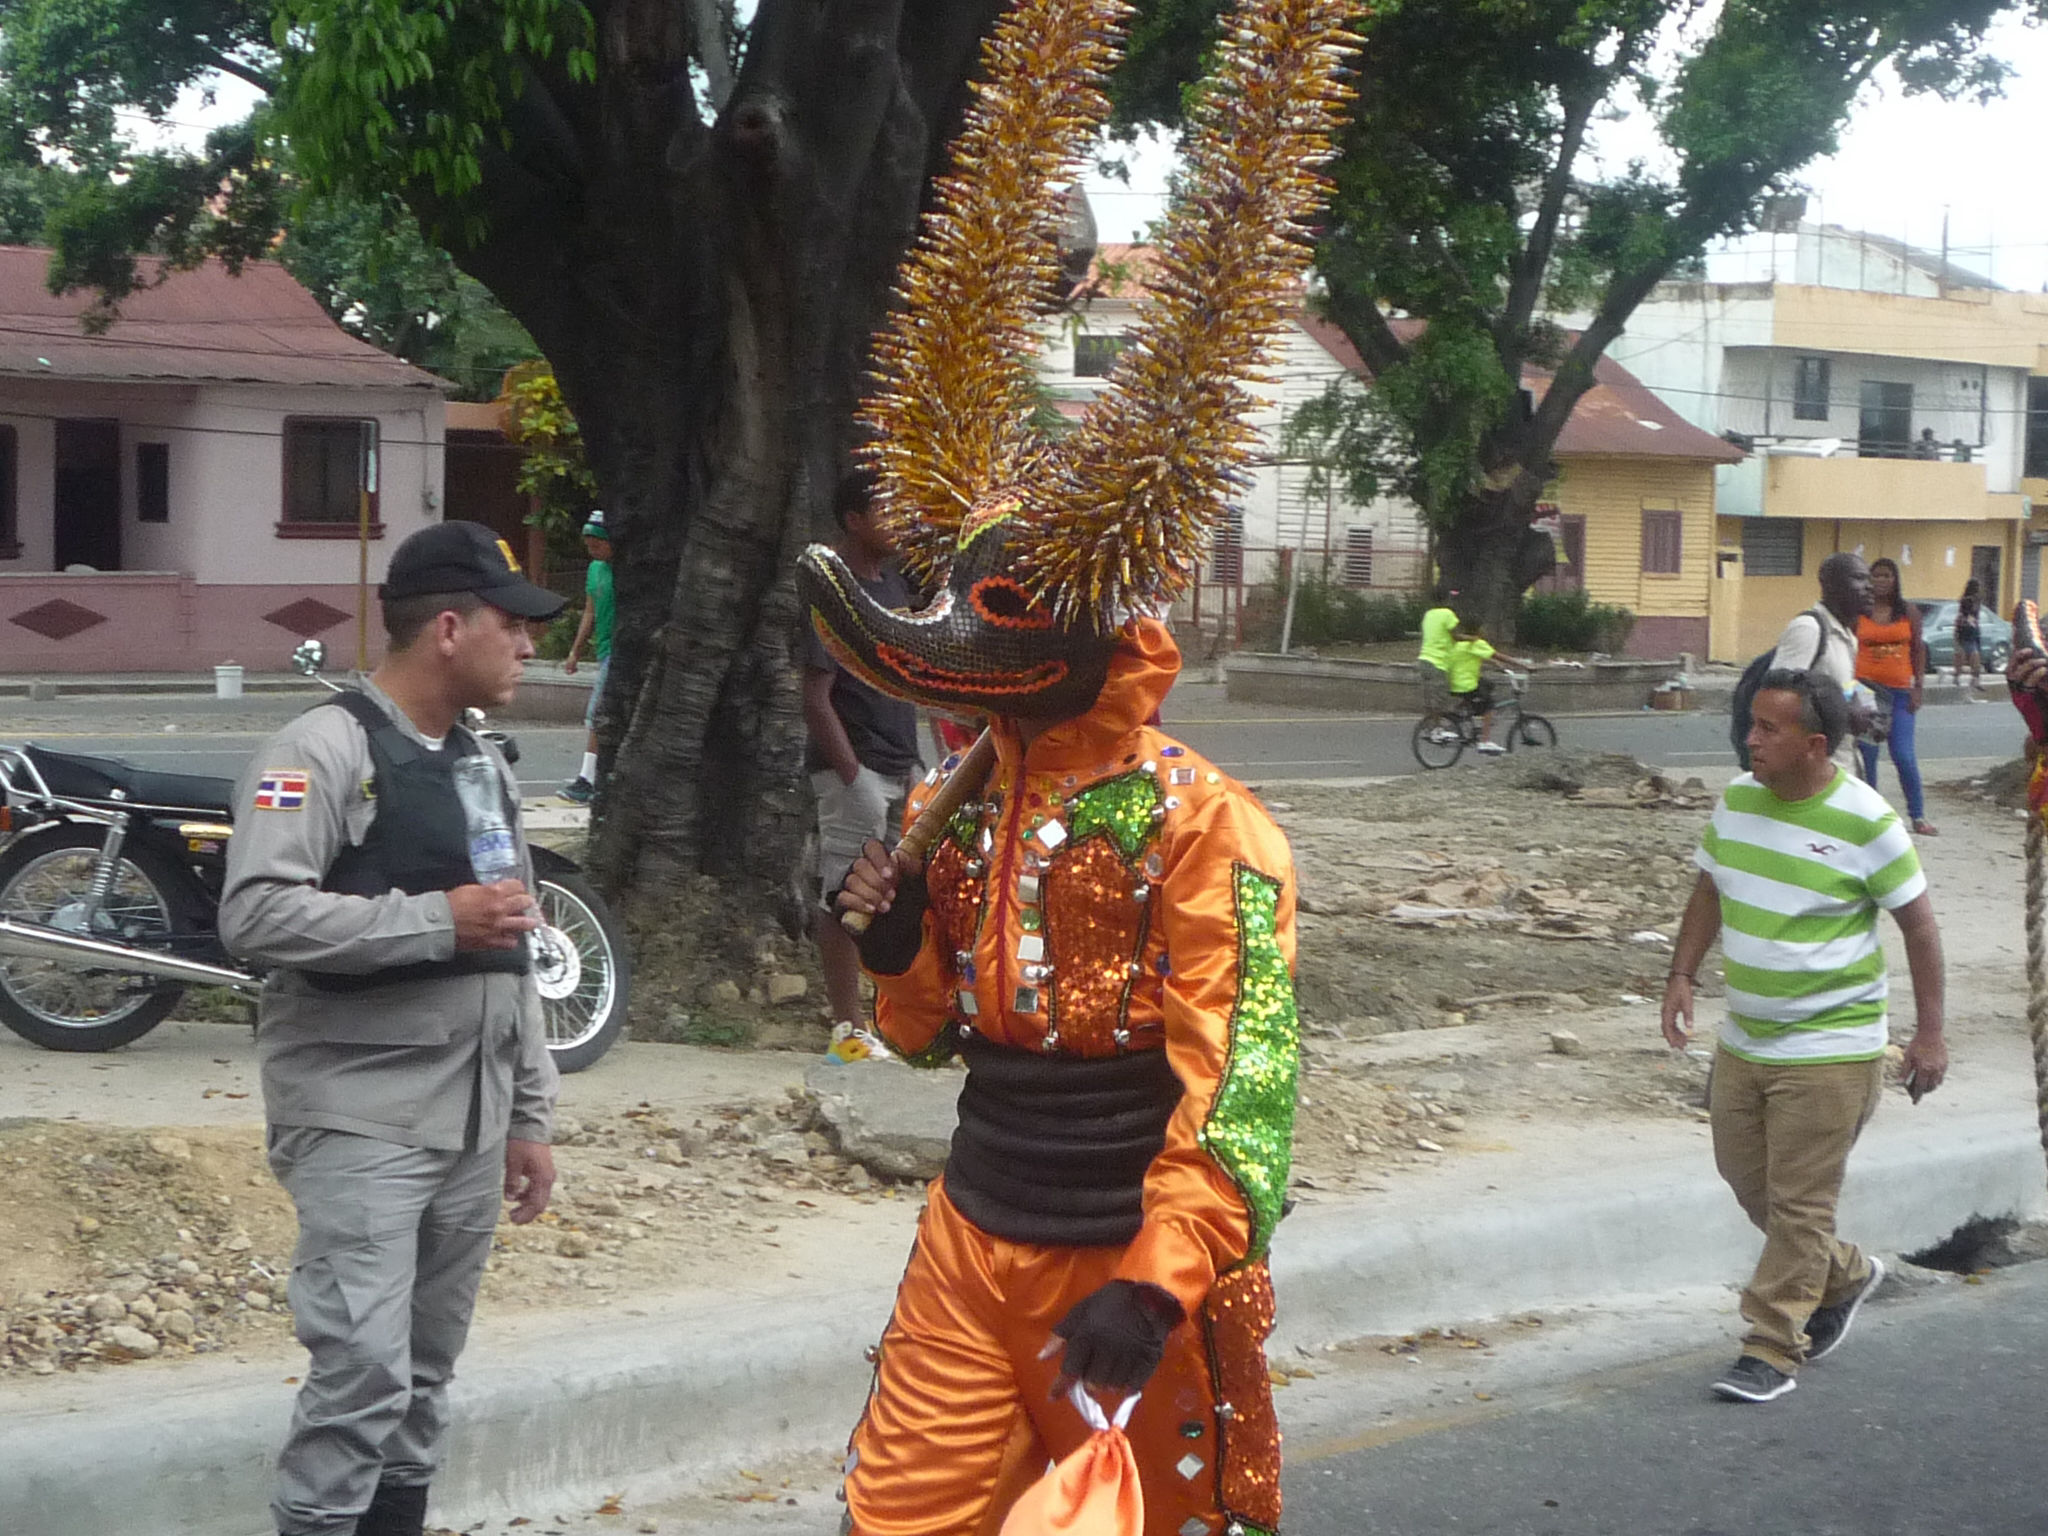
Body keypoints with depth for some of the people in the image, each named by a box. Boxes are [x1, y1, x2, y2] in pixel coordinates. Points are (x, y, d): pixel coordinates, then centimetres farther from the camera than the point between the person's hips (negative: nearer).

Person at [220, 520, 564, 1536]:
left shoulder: (485, 766, 17)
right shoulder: (325, 748, -9)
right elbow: (254, 916, -21)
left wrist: (529, 1117, 17)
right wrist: (435, 919, -19)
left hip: (472, 1125, 8)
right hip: (360, 1119, -8)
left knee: (426, 1375, 12)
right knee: (364, 1370, -13)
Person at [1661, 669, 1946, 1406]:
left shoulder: (1864, 823, -16)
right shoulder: (1736, 800, 2)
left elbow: (1918, 924, -8)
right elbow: (1709, 892, 15)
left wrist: (1929, 1033, -8)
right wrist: (1682, 975, 4)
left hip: (1829, 1051, -7)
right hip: (1743, 1040, 7)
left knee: (1799, 1204, -2)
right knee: (1745, 1178, 15)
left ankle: (1772, 1351, 8)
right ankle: (1845, 1274, 38)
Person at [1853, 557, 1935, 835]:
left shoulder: (1908, 612, 6)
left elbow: (1918, 650, 8)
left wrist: (1917, 687, 1)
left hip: (1900, 691, 0)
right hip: (1866, 689, 0)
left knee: (1904, 756, -4)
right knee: (1866, 755, 2)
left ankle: (1918, 815, 8)